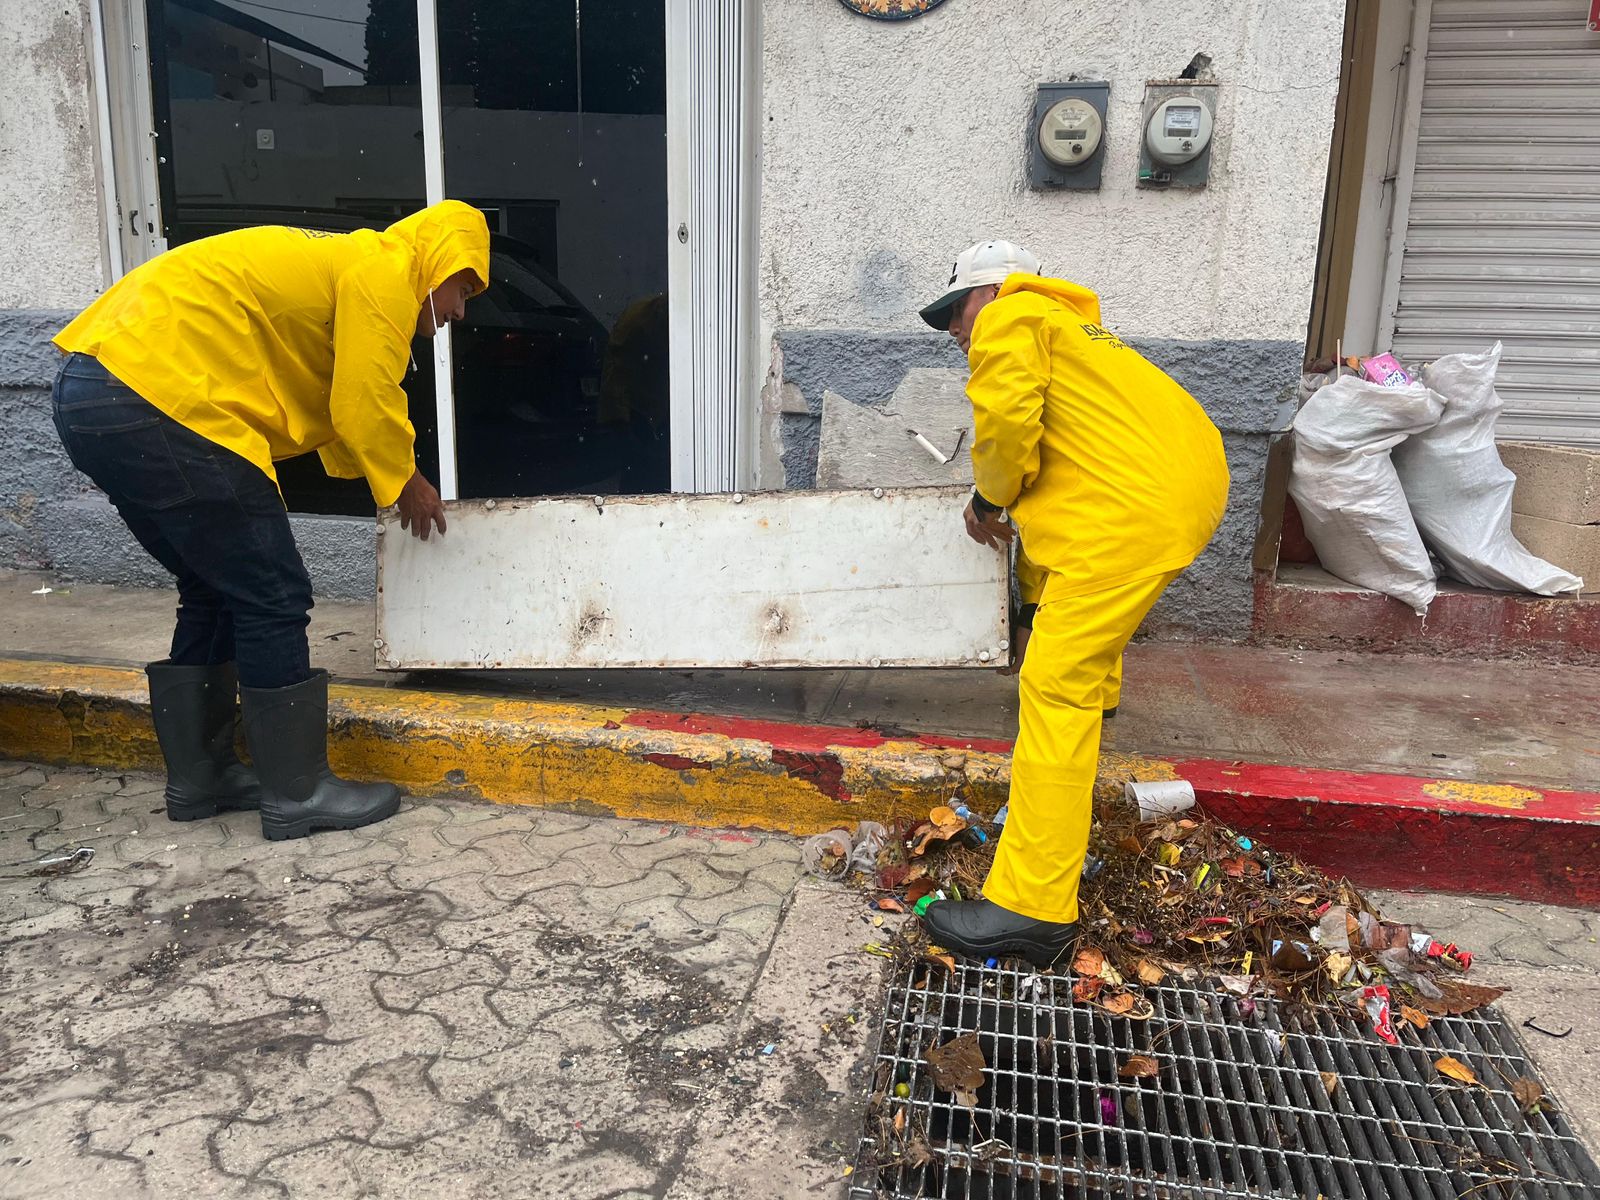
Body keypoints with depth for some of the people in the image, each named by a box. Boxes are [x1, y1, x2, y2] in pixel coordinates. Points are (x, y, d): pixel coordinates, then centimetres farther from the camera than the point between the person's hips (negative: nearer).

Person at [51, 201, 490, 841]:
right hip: (157, 399, -11)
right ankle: (298, 794, 7)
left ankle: (198, 776, 27)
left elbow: (334, 409, 31)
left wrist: (386, 477, 32)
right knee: (273, 598, -3)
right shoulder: (386, 268, -4)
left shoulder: (339, 262, 27)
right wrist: (407, 484, 10)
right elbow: (366, 405, -7)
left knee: (216, 594, 19)